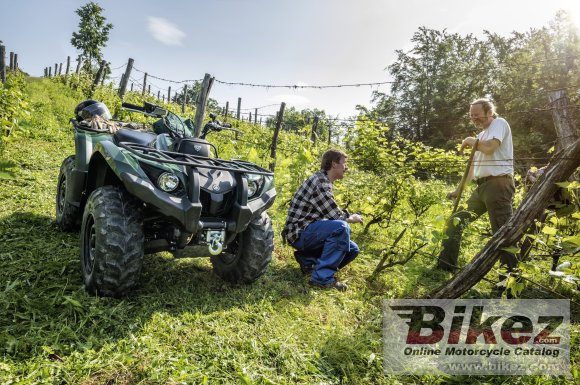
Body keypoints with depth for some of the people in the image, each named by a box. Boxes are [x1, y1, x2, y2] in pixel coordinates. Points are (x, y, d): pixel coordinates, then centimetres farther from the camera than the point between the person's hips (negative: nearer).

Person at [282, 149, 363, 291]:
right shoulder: (319, 180, -18)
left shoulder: (325, 181, 14)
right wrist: (352, 218, -1)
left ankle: (308, 260, 6)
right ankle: (322, 277, -21)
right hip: (299, 233, -10)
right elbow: (335, 216, -19)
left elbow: (331, 214, 16)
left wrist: (349, 216, 1)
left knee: (352, 249, 3)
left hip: (309, 232, 10)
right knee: (341, 227, -31)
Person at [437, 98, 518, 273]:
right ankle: (446, 266, 17)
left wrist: (471, 141, -2)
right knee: (456, 221, 10)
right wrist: (459, 190, 24)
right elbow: (474, 165, 26)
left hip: (498, 184, -9)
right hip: (482, 186, 9)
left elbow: (490, 147, -21)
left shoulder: (499, 123, -2)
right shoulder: (482, 135, 23)